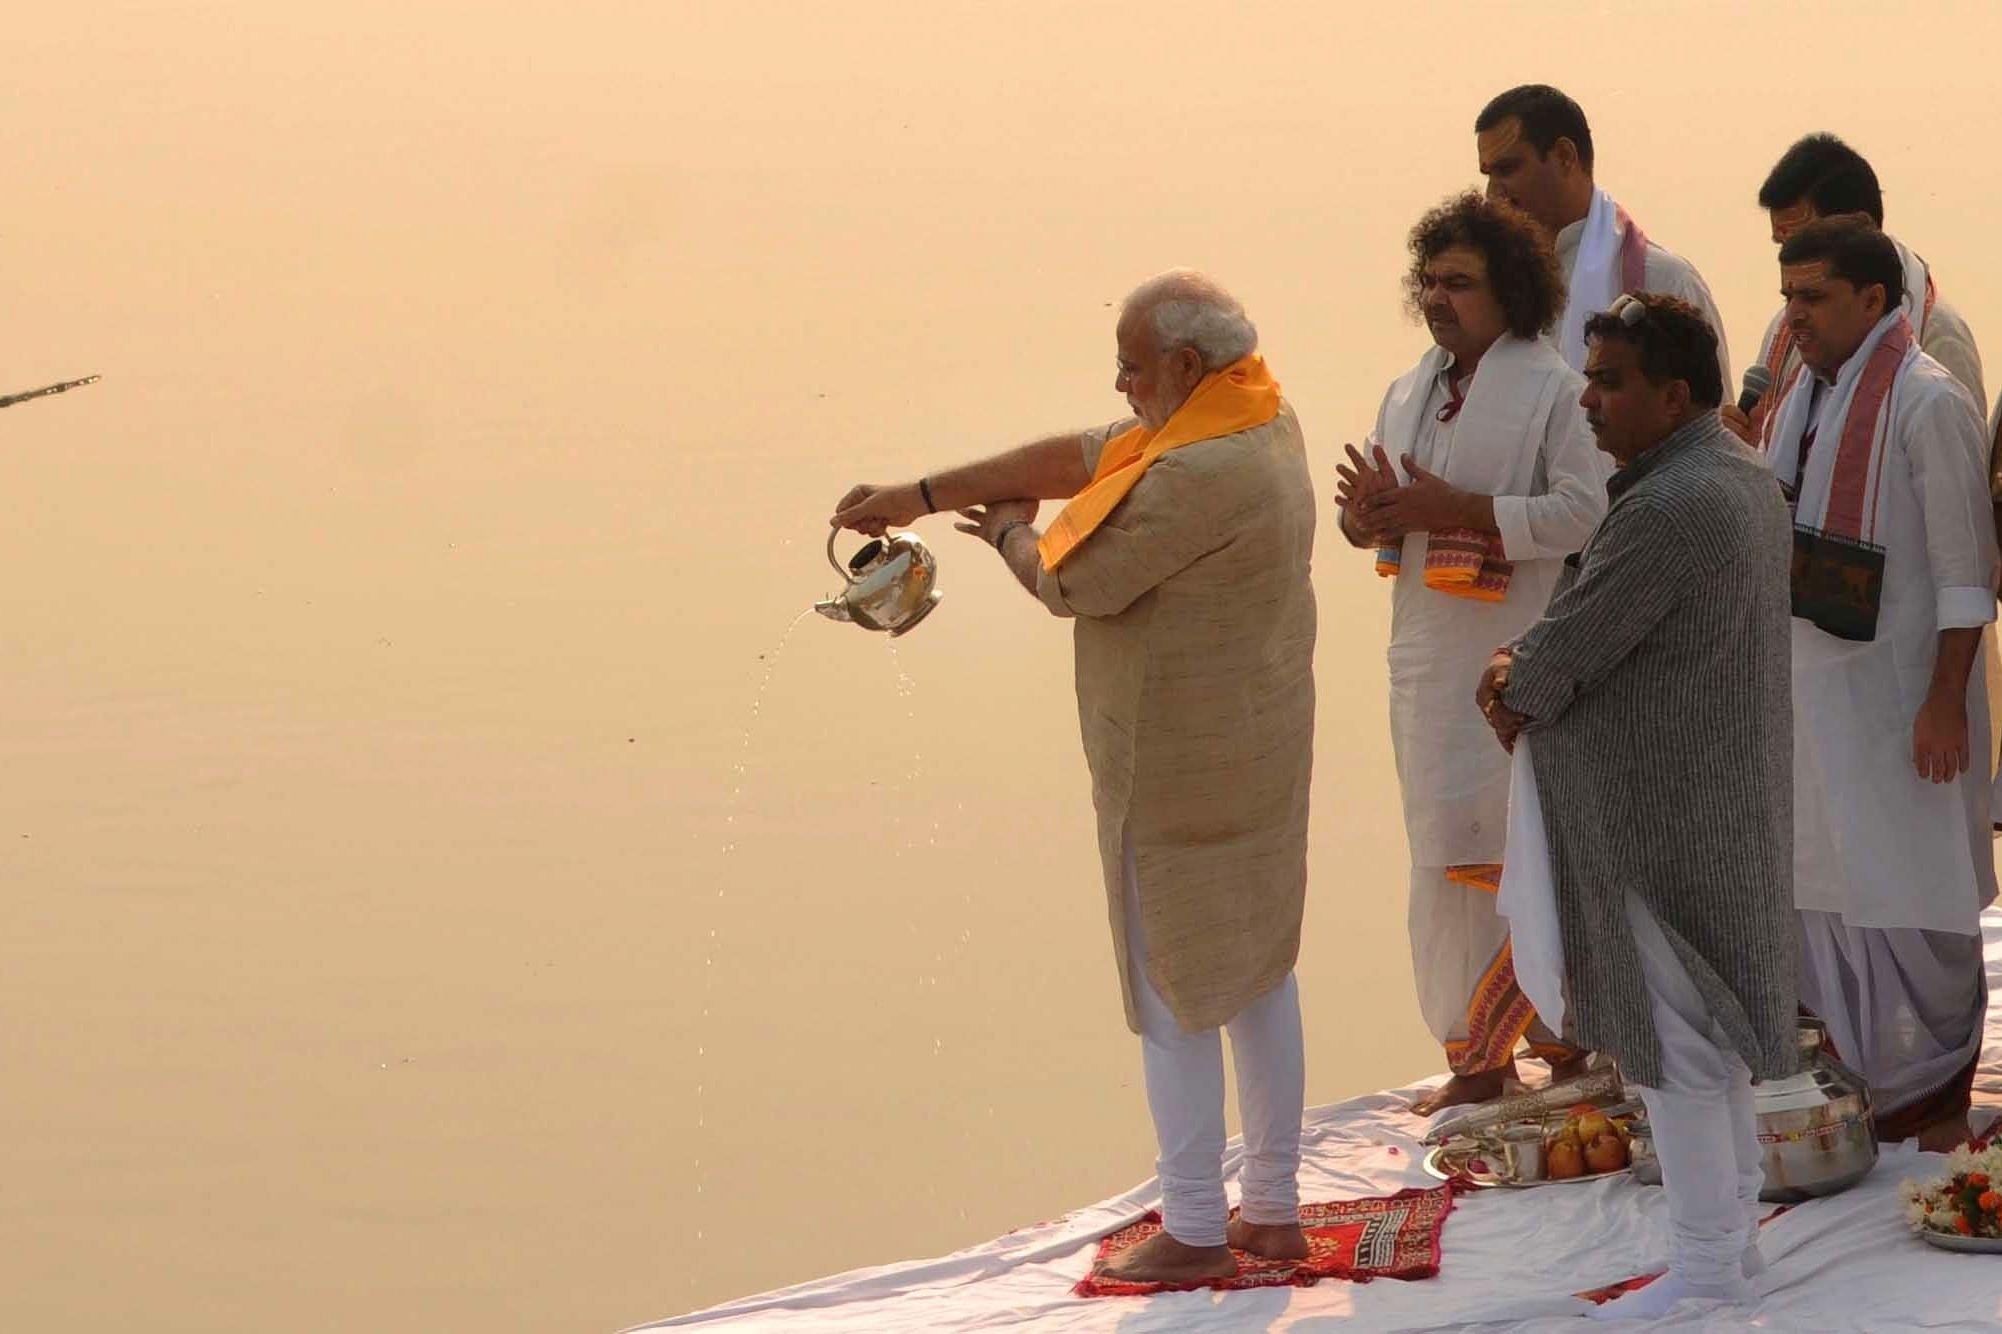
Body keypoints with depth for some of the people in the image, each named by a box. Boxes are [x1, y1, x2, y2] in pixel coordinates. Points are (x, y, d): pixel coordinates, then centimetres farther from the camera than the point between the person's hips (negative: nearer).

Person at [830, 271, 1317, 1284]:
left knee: (1172, 986, 1)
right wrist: (919, 495, 7)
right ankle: (1274, 1208, 25)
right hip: (1261, 750, 10)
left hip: (1178, 771, -10)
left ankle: (1194, 1231, 9)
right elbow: (1078, 458, 6)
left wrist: (1010, 532, 3)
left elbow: (1074, 582, -21)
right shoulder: (1259, 423, 4)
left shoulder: (1200, 476, -27)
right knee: (1259, 968, 16)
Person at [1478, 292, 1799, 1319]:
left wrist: (1515, 691, 3)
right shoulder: (1742, 479, 8)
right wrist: (1521, 669, 2)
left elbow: (1565, 655, -19)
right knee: (1706, 1023, 19)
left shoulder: (1666, 511, -25)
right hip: (1721, 799, 10)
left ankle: (1704, 1269, 8)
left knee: (1671, 1040, 0)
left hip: (1657, 821, -10)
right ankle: (1737, 1226, 28)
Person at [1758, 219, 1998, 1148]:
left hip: (1897, 699, -8)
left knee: (1910, 893, -2)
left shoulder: (1927, 404, -14)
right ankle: (1861, 1082, 22)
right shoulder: (1801, 402, 12)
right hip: (1810, 687, 8)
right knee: (1822, 892, 11)